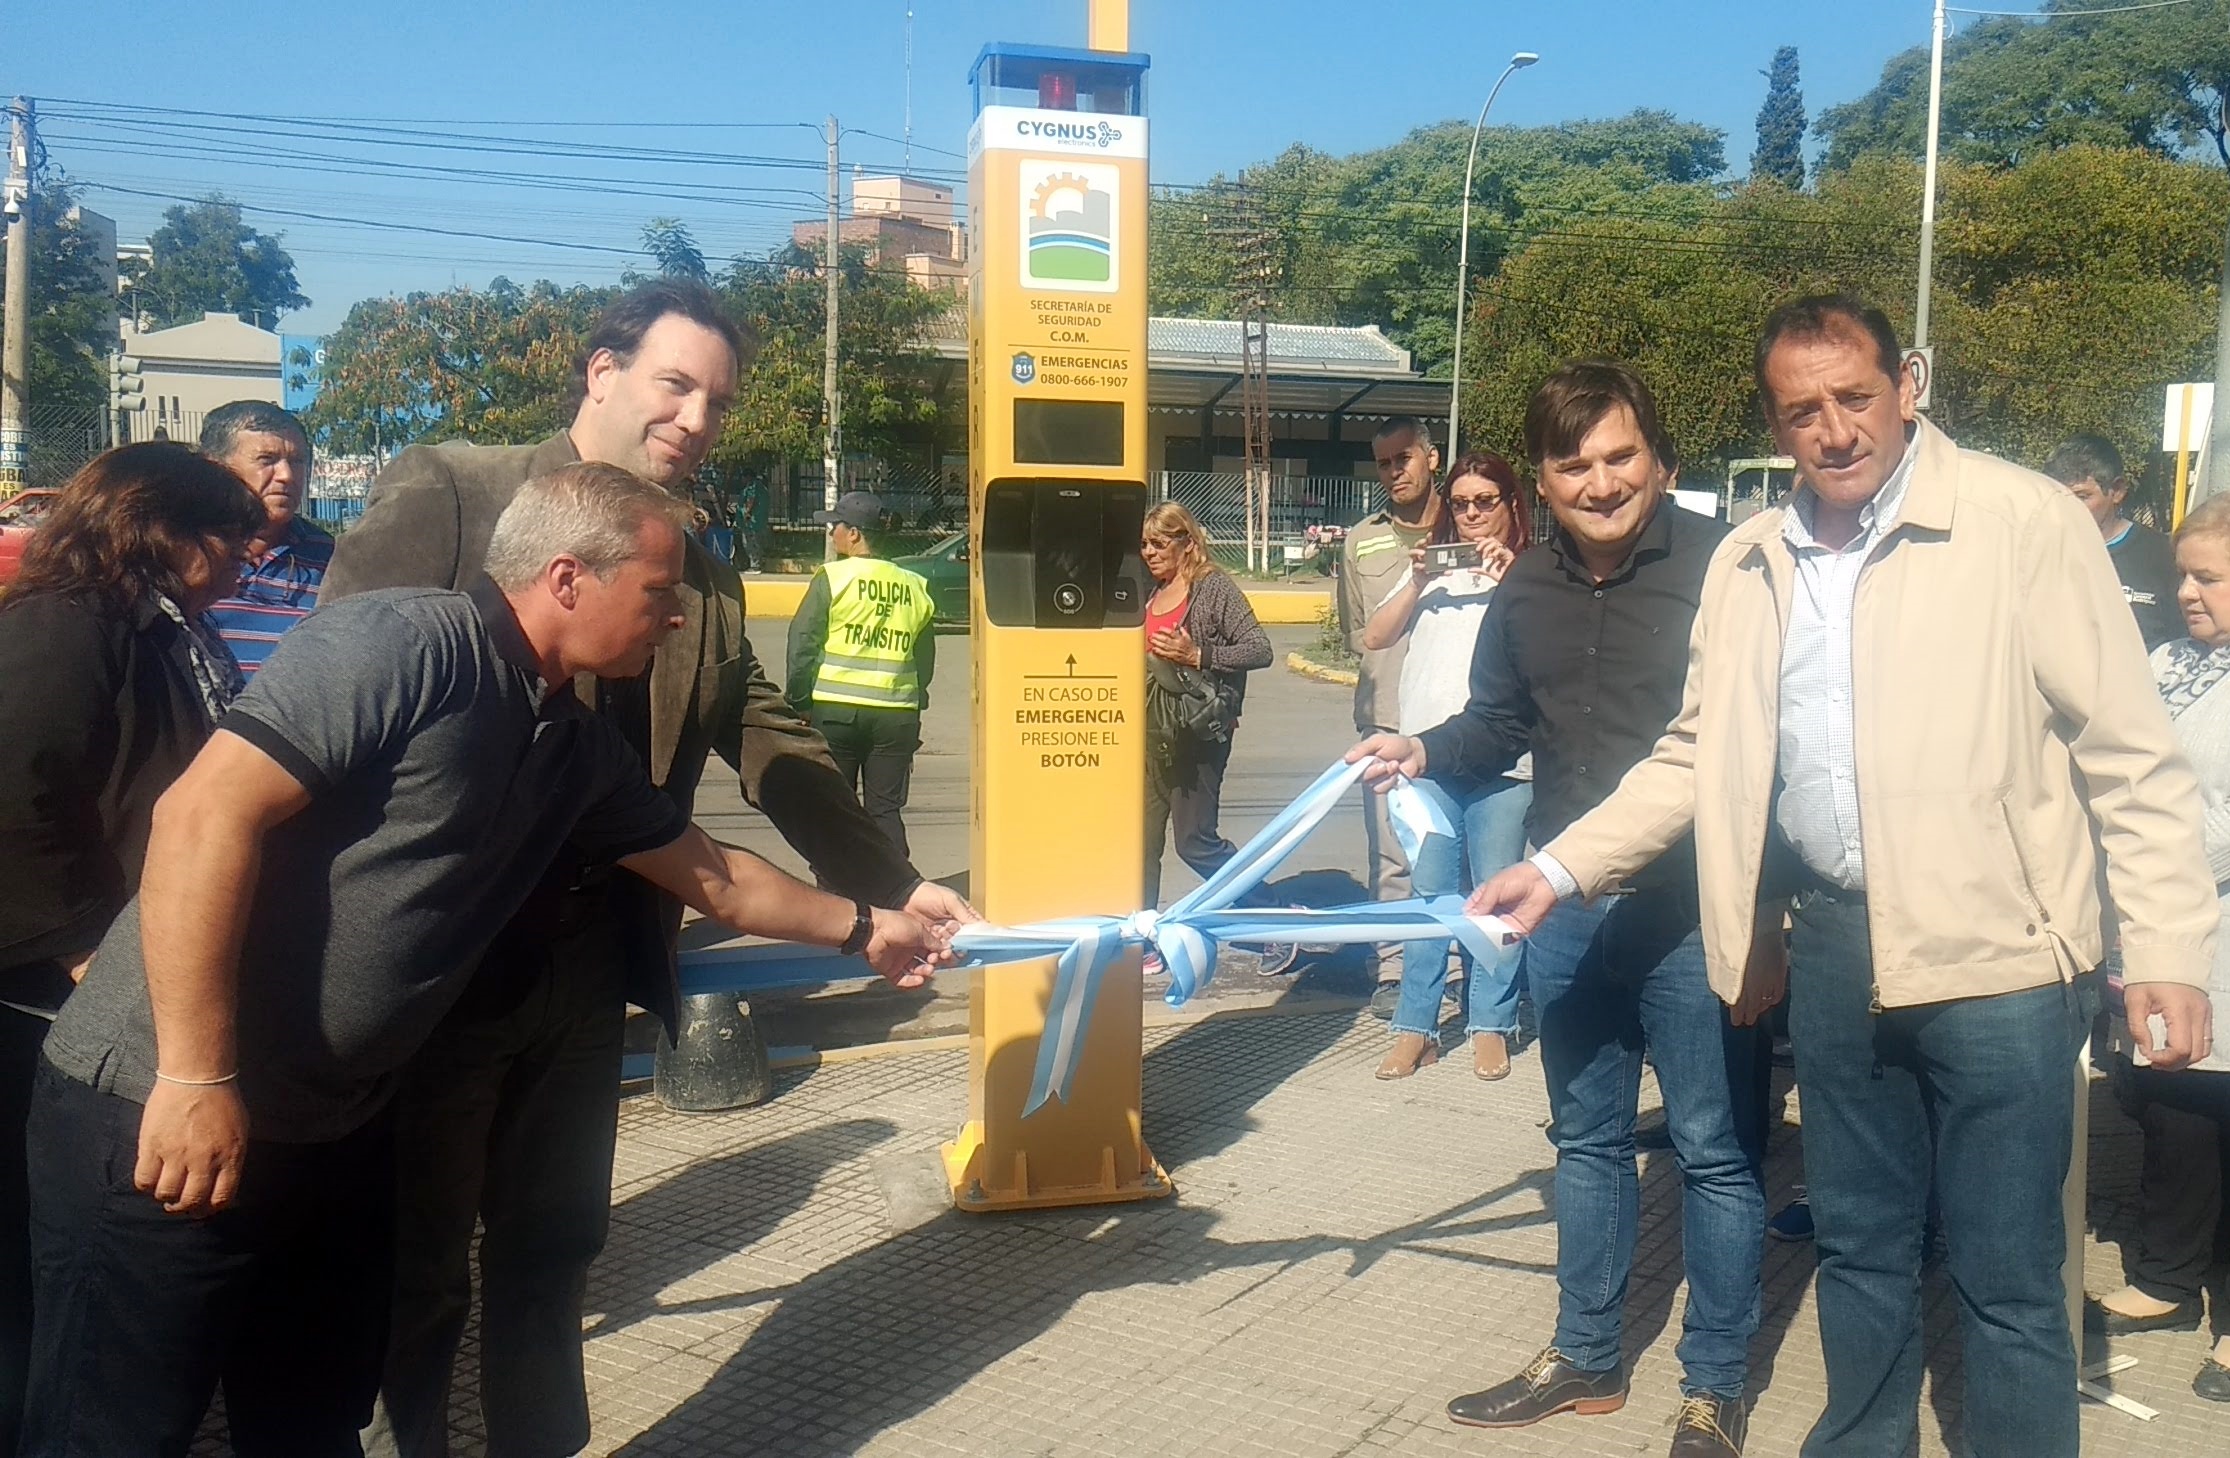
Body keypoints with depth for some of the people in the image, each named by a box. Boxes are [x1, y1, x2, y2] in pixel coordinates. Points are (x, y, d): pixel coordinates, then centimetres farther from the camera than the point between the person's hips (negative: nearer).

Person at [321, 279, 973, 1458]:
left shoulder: (703, 575, 8)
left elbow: (773, 746, 10)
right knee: (418, 1269, 9)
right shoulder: (442, 494, -8)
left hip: (587, 963, 5)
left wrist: (889, 888, 5)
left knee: (553, 1248, 19)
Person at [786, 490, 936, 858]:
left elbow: (801, 645, -5)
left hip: (835, 710, -3)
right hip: (896, 714, 3)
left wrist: (798, 703, 3)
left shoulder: (832, 578, -5)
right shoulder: (914, 586, 8)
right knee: (886, 811, 9)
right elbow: (925, 656, 13)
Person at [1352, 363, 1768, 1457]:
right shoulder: (1525, 594, 6)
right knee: (1586, 1138, 18)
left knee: (1714, 1149, 6)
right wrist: (1424, 751, 0)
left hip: (1693, 911, -6)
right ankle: (1585, 1357, 35)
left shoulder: (1721, 567, -12)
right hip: (1564, 914, 6)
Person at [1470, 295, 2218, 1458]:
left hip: (1996, 955, -4)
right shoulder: (1750, 563, 7)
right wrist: (1561, 869, 6)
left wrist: (2167, 951, -11)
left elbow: (2131, 757, -7)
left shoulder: (2024, 520, -8)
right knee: (1857, 1244, 18)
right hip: (1837, 948, 5)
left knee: (2005, 1276, 5)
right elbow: (1697, 758, 13)